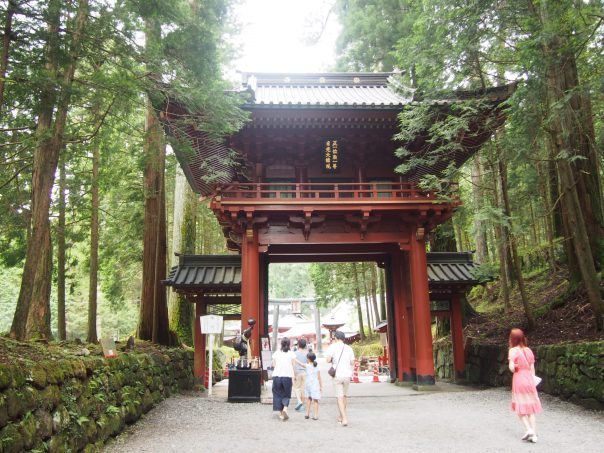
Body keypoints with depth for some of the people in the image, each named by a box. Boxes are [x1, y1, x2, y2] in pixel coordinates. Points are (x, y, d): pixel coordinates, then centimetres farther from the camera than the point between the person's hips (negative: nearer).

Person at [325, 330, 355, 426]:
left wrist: (333, 361, 8)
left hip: (337, 375, -3)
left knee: (340, 397, -1)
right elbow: (352, 362, 2)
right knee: (345, 396, 18)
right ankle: (342, 416, 30)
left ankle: (344, 419, -10)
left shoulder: (332, 346, -5)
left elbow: (328, 360, -14)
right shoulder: (349, 348, 4)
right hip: (347, 375, 3)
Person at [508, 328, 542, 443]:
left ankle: (529, 429, -8)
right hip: (529, 379, 5)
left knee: (520, 407, 8)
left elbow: (512, 368, -18)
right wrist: (532, 381, 17)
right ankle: (533, 434, 7)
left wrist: (514, 367, 4)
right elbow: (532, 368, 9)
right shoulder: (529, 350, 6)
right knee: (530, 408, 10)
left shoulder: (513, 350, -10)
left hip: (519, 380, -5)